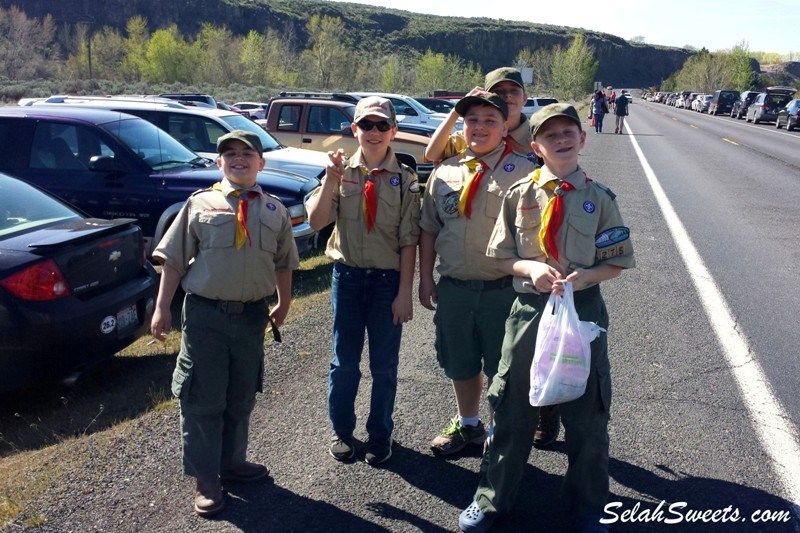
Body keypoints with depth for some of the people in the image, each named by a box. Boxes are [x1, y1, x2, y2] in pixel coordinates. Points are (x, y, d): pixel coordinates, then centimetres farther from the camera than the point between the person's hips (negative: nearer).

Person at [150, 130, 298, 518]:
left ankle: (232, 463, 35)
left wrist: (283, 304, 18)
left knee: (241, 398, 16)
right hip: (205, 313, -3)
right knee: (202, 399, 2)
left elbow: (283, 262, 16)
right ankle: (206, 481, 16)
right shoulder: (200, 204, -2)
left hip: (252, 315, 3)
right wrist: (162, 308, -5)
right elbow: (174, 260, -2)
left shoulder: (274, 210, 6)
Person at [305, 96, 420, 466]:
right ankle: (341, 430, 30)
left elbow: (409, 240, -5)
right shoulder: (341, 171, 0)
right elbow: (316, 221, -9)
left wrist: (404, 292, -8)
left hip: (388, 279, -1)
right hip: (347, 276, 1)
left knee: (384, 363, 10)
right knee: (344, 360, 12)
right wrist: (331, 179, -20)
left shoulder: (405, 179, -3)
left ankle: (380, 434, 28)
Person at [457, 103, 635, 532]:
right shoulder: (519, 195, -1)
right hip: (529, 308, 0)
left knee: (587, 412, 12)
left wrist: (584, 275, -16)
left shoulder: (598, 198, -1)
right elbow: (501, 256, 4)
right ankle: (492, 498, 31)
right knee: (512, 408, 11)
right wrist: (531, 268, -15)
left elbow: (616, 263, 3)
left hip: (584, 308, 0)